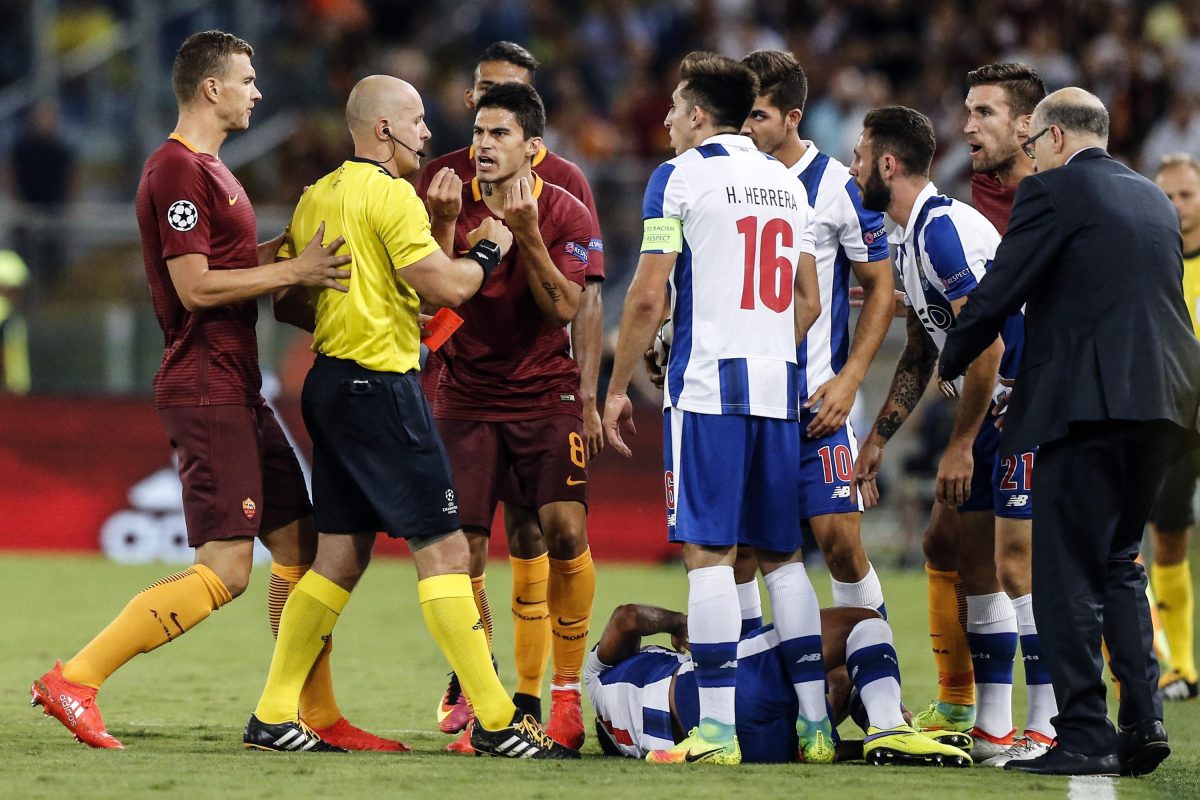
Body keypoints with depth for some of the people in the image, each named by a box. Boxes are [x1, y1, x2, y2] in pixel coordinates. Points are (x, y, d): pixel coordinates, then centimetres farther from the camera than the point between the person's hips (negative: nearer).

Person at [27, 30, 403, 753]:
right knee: (225, 570, -13)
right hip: (207, 389, -11)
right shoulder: (177, 170, -14)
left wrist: (297, 249, 16)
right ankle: (74, 680, -12)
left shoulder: (210, 170, 19)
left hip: (238, 391, 11)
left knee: (300, 545, 10)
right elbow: (196, 286, -19)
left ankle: (318, 717, 15)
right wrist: (294, 269, -16)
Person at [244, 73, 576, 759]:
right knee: (444, 549, -7)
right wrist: (489, 249, 0)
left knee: (342, 555, 13)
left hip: (330, 383, 9)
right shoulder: (390, 194, -13)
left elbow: (288, 297, 17)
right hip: (381, 384, -9)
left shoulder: (318, 196, 13)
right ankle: (495, 722, -8)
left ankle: (273, 716, 12)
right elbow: (447, 286, -18)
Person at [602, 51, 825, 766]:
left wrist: (617, 387, 0)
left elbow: (650, 296, -7)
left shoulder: (681, 176, -3)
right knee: (784, 555, 10)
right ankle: (816, 726, 8)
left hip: (707, 386, -6)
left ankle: (717, 731, -11)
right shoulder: (789, 183, 16)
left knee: (710, 552, -7)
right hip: (778, 386, 6)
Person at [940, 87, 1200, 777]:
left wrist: (950, 364, 11)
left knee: (1069, 572, -1)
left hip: (1088, 402, -7)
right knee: (1120, 564, 18)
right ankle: (1144, 721, 8)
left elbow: (998, 294, -7)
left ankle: (1085, 737, -3)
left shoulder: (1053, 192, -5)